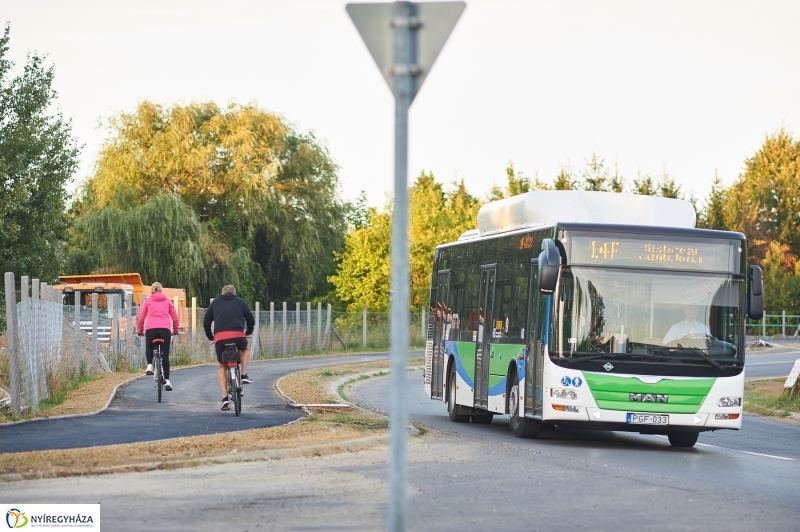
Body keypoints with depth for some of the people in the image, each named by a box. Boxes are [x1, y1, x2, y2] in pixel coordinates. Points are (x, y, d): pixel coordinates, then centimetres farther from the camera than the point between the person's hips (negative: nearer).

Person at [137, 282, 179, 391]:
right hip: (165, 329, 0)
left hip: (151, 329, 0)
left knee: (149, 347, 28)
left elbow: (141, 318, 10)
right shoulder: (167, 301, 16)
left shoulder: (148, 301, 13)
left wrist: (140, 331, 21)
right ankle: (167, 381, -1)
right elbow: (175, 318, 15)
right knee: (165, 355, 4)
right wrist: (175, 330, 27)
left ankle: (149, 365, 3)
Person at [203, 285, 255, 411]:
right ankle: (244, 375, 15)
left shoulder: (215, 303, 22)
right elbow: (251, 319, 22)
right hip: (238, 335, -1)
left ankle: (225, 398, 4)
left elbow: (206, 322, 22)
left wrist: (210, 337, 36)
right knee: (244, 350, 35)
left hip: (220, 337, 1)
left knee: (222, 366, 16)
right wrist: (248, 332, 40)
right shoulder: (240, 302, 20)